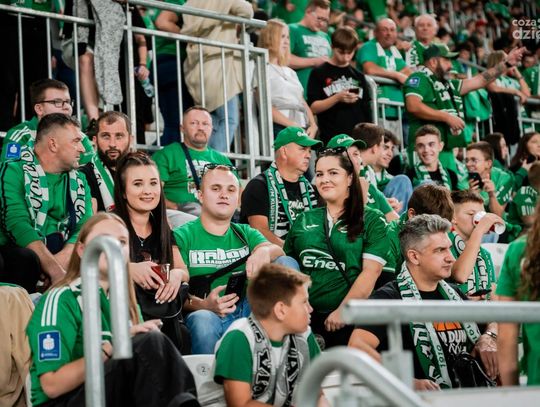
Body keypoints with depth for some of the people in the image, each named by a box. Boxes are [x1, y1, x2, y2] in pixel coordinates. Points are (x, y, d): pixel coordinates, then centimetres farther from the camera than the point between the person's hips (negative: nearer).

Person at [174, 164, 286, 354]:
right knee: (202, 320, -40)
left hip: (248, 310, 4)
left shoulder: (245, 233, 24)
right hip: (206, 313, -4)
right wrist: (204, 305, -23)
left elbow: (278, 251, 3)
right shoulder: (183, 236, 11)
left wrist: (265, 251, -23)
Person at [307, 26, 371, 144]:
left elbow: (366, 110, 17)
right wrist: (337, 98, -16)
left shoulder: (358, 76, 14)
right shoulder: (319, 73, 2)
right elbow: (313, 107, -4)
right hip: (331, 139, -4)